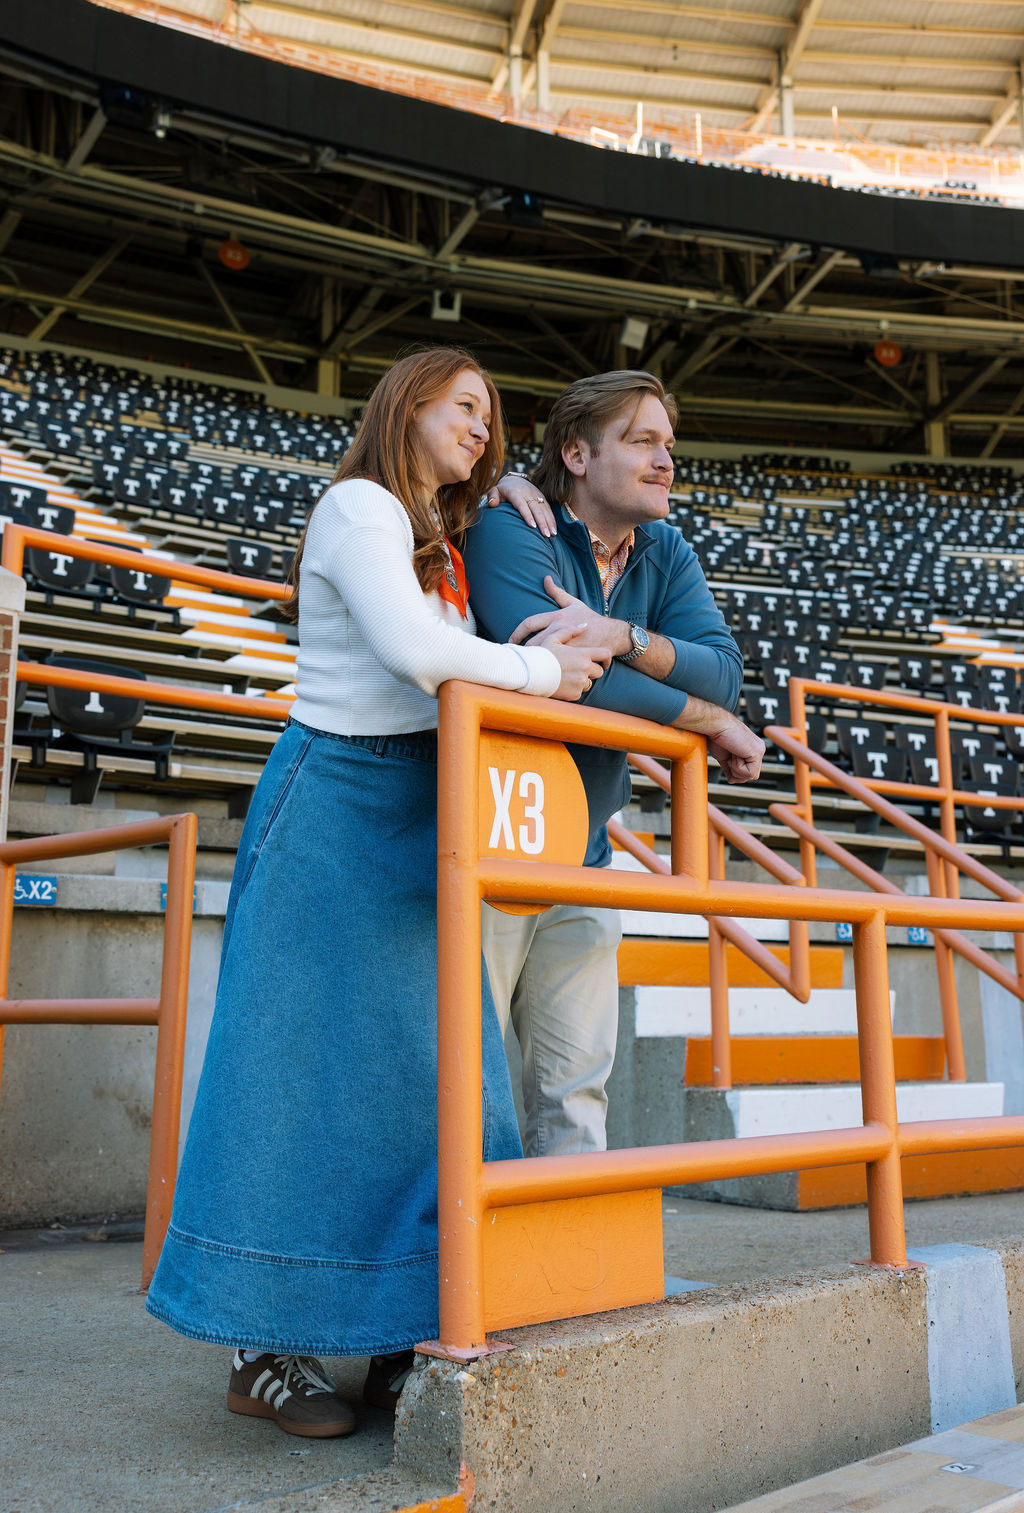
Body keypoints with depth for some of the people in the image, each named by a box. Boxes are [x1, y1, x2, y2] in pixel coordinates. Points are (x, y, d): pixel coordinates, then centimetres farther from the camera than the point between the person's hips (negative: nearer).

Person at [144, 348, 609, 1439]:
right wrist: (540, 670, -6)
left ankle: (397, 1343, 13)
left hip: (414, 818, 9)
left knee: (432, 1070, 4)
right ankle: (261, 1348, 5)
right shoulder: (360, 506, -5)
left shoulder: (442, 542, 21)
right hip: (337, 801, -9)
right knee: (303, 1062, -5)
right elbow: (412, 649, -19)